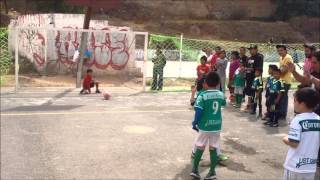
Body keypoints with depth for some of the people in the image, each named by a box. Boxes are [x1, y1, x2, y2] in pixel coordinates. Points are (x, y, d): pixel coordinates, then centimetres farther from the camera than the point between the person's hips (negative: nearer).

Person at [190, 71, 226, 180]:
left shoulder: (203, 95, -14)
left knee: (200, 148, 10)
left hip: (205, 126, -3)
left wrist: (194, 123, -3)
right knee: (213, 149, 10)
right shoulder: (221, 95, -1)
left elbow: (198, 111, -16)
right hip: (217, 126, 3)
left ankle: (194, 169, 18)